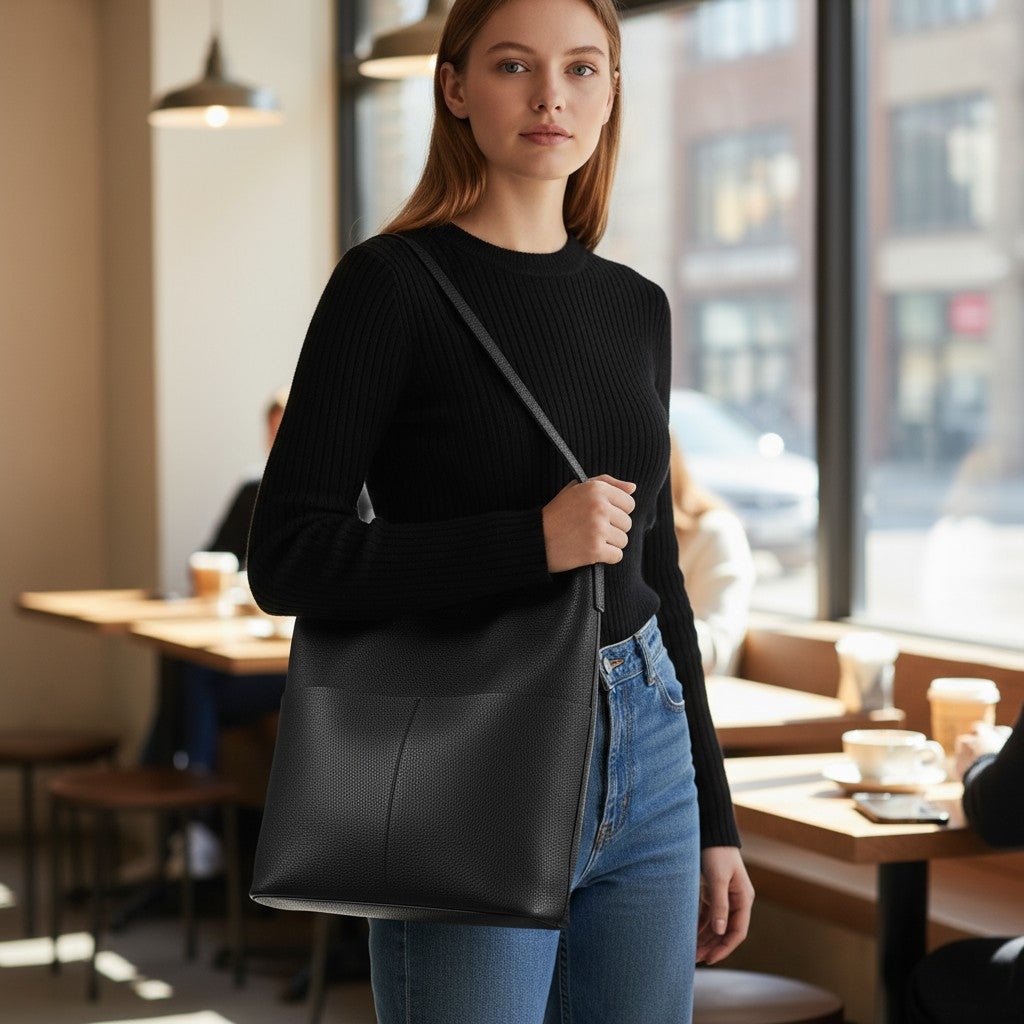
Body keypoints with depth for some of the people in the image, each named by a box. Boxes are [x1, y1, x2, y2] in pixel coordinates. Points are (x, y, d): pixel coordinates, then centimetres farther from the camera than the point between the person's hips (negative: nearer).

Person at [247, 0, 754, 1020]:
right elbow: (286, 560, -12)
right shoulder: (391, 284, -7)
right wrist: (533, 542, -21)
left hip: (646, 766, 6)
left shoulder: (636, 306, 10)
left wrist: (714, 816, 15)